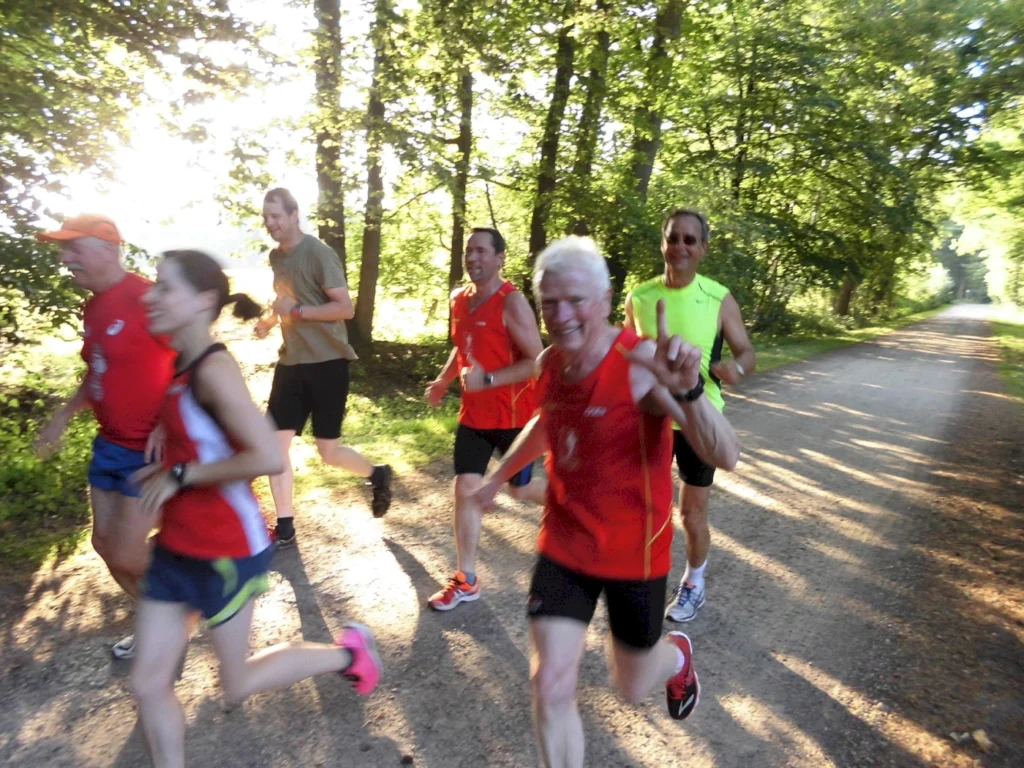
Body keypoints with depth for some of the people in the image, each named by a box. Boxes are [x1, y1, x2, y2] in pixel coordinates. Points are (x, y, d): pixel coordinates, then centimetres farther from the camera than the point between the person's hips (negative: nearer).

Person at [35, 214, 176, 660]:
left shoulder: (145, 299, -20)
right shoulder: (92, 308, 8)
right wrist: (63, 417, 18)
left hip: (151, 450, -9)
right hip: (109, 444, 9)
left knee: (127, 554, -4)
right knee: (105, 545, 14)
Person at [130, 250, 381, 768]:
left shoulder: (214, 370, -22)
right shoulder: (183, 365, 4)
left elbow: (268, 458, -32)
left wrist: (180, 475, -22)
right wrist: (166, 467, 4)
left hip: (227, 551, -8)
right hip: (176, 548, 8)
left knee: (237, 683, 13)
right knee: (147, 684, 13)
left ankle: (347, 652, 33)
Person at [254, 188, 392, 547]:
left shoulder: (319, 253, -12)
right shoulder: (276, 256, 12)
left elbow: (345, 308, -18)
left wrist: (296, 310, -22)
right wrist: (269, 320, 5)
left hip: (326, 362, -7)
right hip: (291, 362, 7)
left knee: (328, 451, 0)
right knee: (275, 443, 1)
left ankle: (377, 475, 30)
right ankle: (284, 527, 13)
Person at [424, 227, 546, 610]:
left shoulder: (512, 303, -19)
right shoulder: (459, 300, 4)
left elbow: (537, 361, -22)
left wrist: (488, 380, -29)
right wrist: (443, 380, 11)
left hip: (512, 415, -6)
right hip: (473, 414, 6)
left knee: (519, 488, 11)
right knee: (465, 488, 2)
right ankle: (465, 580, 13)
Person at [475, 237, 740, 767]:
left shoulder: (642, 365, -24)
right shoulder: (550, 361, -5)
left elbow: (725, 457, -33)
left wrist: (687, 389, -50)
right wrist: (499, 475, 27)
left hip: (634, 550, -3)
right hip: (564, 545, 4)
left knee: (631, 686, 19)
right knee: (550, 687, -1)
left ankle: (677, 655, 55)